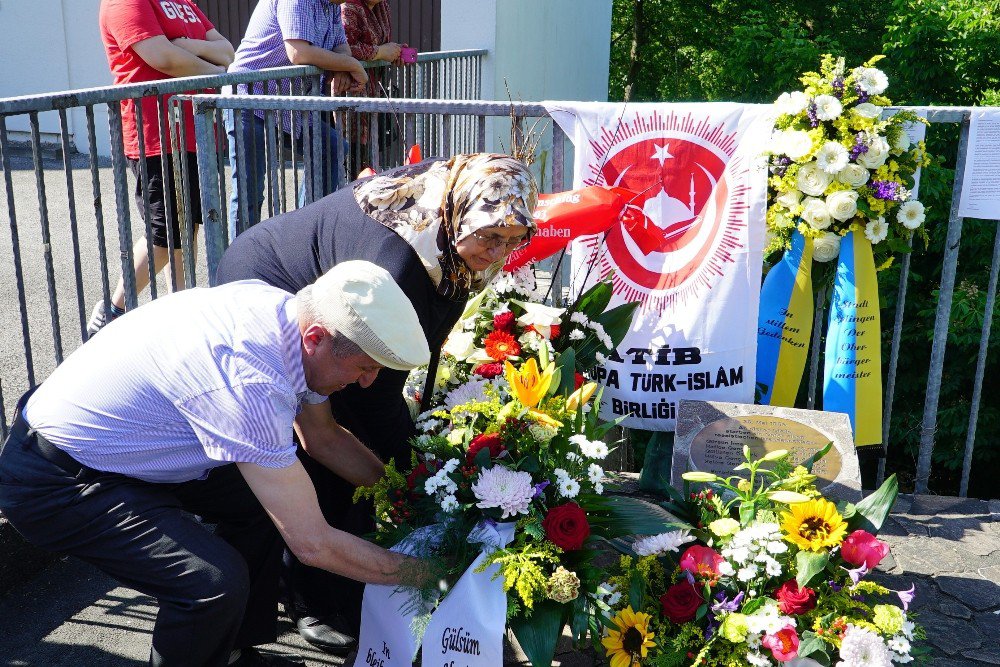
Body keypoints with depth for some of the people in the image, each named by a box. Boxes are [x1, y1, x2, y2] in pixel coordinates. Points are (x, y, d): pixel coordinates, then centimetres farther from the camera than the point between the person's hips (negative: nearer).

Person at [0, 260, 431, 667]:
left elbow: (321, 437, 10)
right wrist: (417, 573, -16)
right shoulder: (249, 379, -35)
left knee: (265, 497, 11)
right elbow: (313, 544, -28)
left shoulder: (290, 310, -9)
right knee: (216, 582, -25)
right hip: (51, 484, -9)